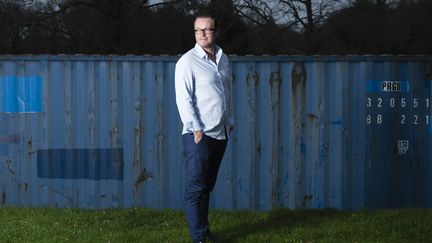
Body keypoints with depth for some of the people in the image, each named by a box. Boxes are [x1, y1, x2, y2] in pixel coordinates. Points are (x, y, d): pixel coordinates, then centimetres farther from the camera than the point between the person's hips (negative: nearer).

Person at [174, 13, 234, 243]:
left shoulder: (223, 59, 11)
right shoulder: (188, 61, -9)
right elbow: (183, 98, -13)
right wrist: (196, 129, -16)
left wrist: (230, 122, 16)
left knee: (207, 186, 13)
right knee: (196, 189, -5)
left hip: (220, 133, 6)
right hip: (199, 135, -6)